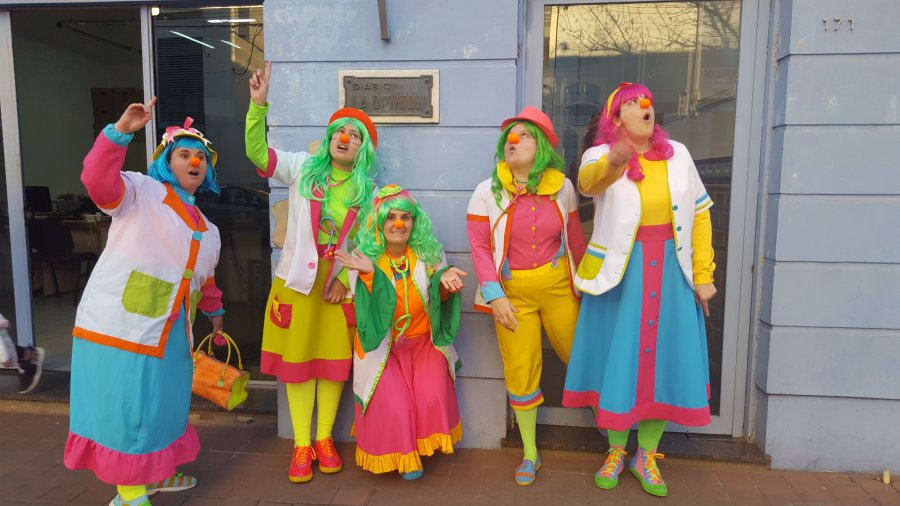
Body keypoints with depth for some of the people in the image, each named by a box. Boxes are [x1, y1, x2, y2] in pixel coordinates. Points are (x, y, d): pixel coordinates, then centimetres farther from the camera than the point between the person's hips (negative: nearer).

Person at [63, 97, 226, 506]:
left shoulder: (203, 226, 16)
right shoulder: (140, 191, -6)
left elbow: (204, 276, 27)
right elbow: (98, 181, -27)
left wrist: (214, 311, 35)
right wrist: (120, 132, -37)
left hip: (169, 331, 8)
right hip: (122, 322, -7)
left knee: (161, 401, 18)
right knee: (126, 405, 0)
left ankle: (152, 472, 38)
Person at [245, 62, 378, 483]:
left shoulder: (367, 190, 2)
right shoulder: (304, 168, -2)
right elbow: (257, 152, -12)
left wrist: (347, 278, -4)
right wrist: (259, 104, -24)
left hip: (340, 285, 1)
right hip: (297, 281, -1)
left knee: (333, 363, 9)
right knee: (297, 364, 6)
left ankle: (324, 439, 26)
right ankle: (301, 446, 20)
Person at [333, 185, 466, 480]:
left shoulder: (429, 254, -2)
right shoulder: (368, 257, -7)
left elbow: (440, 302, 0)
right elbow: (372, 311, -15)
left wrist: (445, 281, -22)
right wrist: (369, 274, -32)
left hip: (424, 341, 2)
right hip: (383, 345, -1)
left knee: (432, 397, -20)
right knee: (393, 404, -20)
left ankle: (424, 445, 13)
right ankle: (401, 455, 12)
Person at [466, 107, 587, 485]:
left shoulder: (562, 187, -1)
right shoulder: (487, 192, -5)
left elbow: (575, 240, 6)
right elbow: (479, 247, -7)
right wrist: (494, 296, -14)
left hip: (559, 286, 1)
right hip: (512, 292, 0)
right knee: (520, 372, 7)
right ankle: (530, 453, 26)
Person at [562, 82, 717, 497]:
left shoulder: (677, 154, 3)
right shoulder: (600, 157, -7)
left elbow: (700, 214, 8)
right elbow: (588, 180, -33)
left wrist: (703, 274, 4)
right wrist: (614, 161, -57)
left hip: (670, 273, 3)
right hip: (620, 274, -3)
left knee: (666, 362, 8)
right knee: (618, 361, 5)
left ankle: (646, 455, 28)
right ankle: (616, 451, 28)